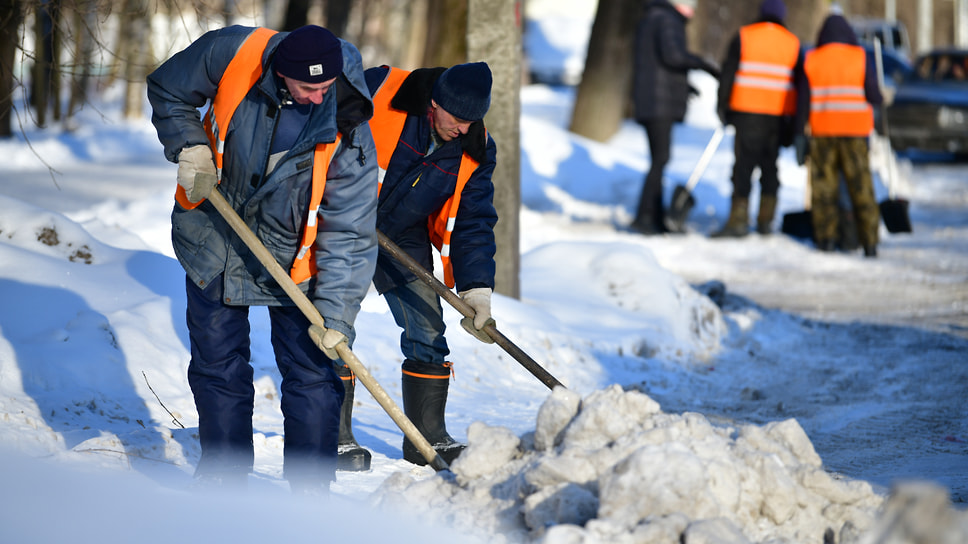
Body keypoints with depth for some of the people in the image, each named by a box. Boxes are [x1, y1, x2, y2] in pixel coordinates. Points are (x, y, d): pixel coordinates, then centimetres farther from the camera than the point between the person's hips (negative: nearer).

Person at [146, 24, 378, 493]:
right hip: (214, 240, 2)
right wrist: (190, 148, -17)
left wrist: (335, 313, -28)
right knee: (217, 366, 9)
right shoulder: (232, 54, -23)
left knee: (312, 372, -3)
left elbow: (348, 232, -22)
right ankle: (222, 477, 23)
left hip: (292, 258, -2)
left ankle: (311, 489, 8)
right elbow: (167, 90, -2)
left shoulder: (348, 135, -26)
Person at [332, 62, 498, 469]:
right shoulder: (378, 92, -24)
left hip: (404, 239, 4)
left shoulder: (476, 149, -10)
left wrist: (476, 288, -16)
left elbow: (474, 220, -7)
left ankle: (429, 436, 10)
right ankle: (335, 437, 1)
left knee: (428, 332, -1)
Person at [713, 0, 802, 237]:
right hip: (779, 116, 3)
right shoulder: (793, 43, 9)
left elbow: (728, 73, -1)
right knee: (770, 166, 13)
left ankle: (739, 220, -9)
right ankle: (766, 220, 14)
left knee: (743, 164, -4)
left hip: (747, 111, -3)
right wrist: (792, 123, 15)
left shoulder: (743, 36, 1)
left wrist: (722, 105, 5)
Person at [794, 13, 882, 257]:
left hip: (822, 133, 1)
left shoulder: (811, 60, 4)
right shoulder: (861, 58, -1)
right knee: (861, 188, 2)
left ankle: (825, 236, 3)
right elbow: (874, 95, -7)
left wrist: (800, 135, 5)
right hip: (855, 130, -1)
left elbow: (803, 100, 2)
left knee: (823, 184, 7)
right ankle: (869, 241, -1)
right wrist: (878, 99, 16)